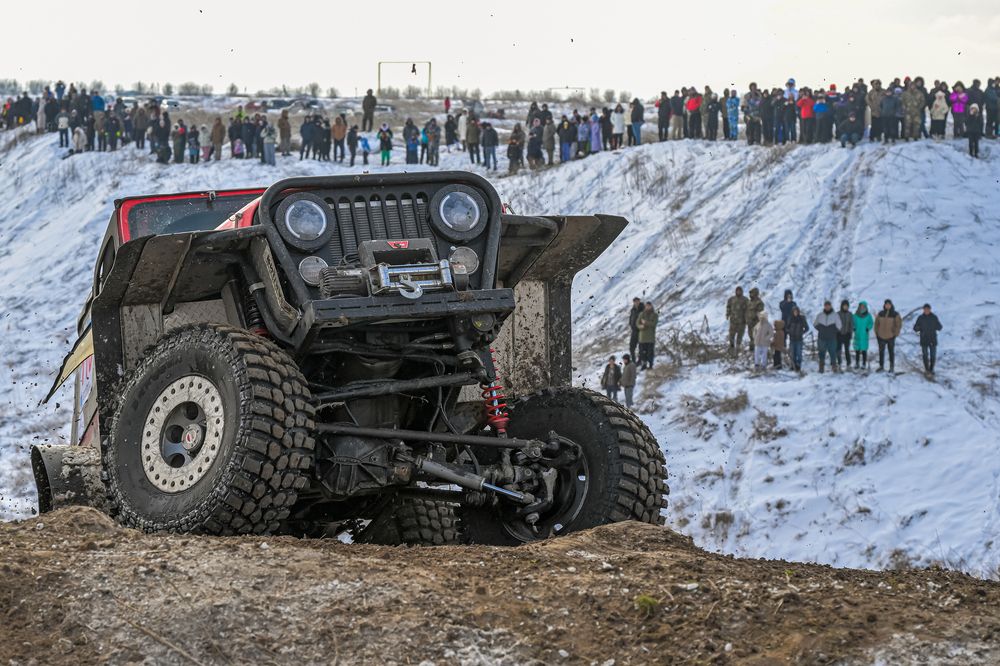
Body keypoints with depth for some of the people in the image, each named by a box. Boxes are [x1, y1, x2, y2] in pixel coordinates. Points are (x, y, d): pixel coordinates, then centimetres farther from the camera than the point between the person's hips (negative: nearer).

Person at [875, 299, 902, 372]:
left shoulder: (895, 315, -5)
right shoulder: (880, 314, 3)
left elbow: (899, 324, -3)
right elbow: (876, 323, 11)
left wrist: (895, 334, -8)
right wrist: (876, 333, 5)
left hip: (891, 337, -3)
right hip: (881, 336, 3)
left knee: (891, 352, 4)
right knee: (881, 352, 8)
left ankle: (892, 367, 11)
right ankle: (881, 366, 17)